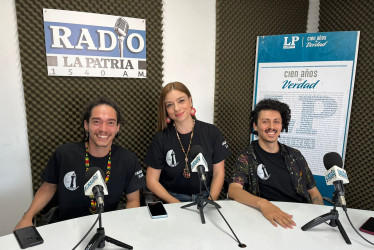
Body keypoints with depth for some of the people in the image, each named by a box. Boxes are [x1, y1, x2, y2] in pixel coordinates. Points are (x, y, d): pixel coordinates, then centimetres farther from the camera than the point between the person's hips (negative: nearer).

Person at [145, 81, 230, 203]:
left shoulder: (212, 132, -3)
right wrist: (177, 204, -13)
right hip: (172, 200, -1)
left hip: (205, 197, 2)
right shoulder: (161, 139, -5)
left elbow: (218, 173, 2)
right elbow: (152, 181, -2)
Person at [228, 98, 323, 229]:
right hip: (270, 219, -4)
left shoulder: (295, 155, 12)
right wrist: (262, 203, -35)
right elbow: (233, 190, -17)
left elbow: (313, 192, 17)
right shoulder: (246, 157, -2)